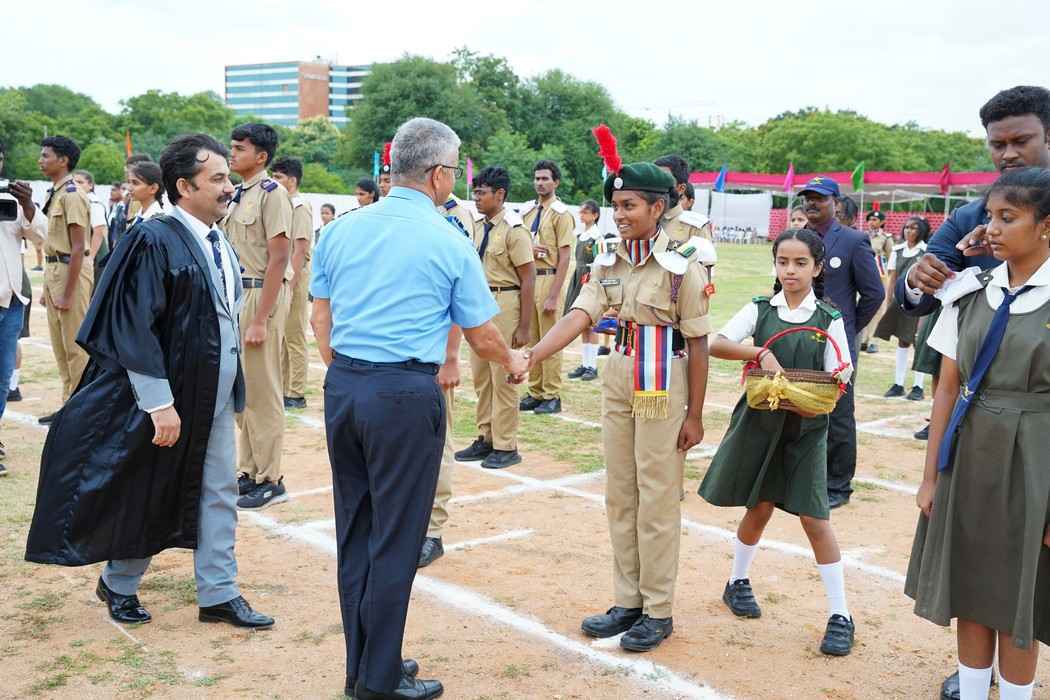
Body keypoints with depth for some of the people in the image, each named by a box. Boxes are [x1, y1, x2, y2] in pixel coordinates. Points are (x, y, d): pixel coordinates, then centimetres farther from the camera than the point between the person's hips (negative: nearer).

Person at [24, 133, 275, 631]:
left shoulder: (220, 246, 7)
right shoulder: (155, 241, -17)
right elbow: (135, 329, -21)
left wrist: (233, 385, 14)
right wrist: (161, 404, -23)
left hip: (216, 398, 7)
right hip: (169, 398, -7)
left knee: (218, 494, 10)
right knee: (146, 496, 9)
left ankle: (218, 595, 20)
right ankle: (118, 585, 30)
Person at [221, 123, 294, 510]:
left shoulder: (272, 193, -12)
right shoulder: (234, 195, 14)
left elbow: (278, 259, -17)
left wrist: (260, 319, -19)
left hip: (262, 294, -9)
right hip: (234, 293, 9)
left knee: (262, 391, -3)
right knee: (241, 389, 14)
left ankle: (271, 481, 7)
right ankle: (249, 473, 25)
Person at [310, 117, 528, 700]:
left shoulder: (341, 230, 7)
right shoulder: (450, 244, -6)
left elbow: (320, 319, 12)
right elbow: (481, 337, 1)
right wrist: (512, 361, 21)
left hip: (342, 386, 6)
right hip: (406, 394, -6)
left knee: (354, 531, 14)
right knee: (396, 540, 4)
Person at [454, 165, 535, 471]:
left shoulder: (514, 230, -13)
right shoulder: (479, 226, 10)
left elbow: (528, 279, -13)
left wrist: (524, 326, -14)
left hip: (504, 303, -8)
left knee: (502, 377, -1)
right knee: (480, 375, 14)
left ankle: (506, 447, 10)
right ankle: (486, 439, 27)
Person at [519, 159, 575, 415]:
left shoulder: (561, 214, -7)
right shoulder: (527, 210, 13)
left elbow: (564, 257, -12)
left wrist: (553, 296, -16)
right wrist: (528, 249, -6)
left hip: (549, 278, -7)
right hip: (527, 277, 7)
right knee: (531, 339, 10)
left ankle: (552, 396, 4)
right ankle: (535, 392, 19)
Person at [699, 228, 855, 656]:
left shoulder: (829, 320, -2)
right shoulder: (760, 310, 1)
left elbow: (839, 379, -3)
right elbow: (716, 345, -11)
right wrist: (760, 353, -25)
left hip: (806, 428, -1)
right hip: (760, 422, 1)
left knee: (814, 517, -2)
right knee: (759, 509, 12)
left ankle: (840, 615, 7)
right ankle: (737, 582, 36)